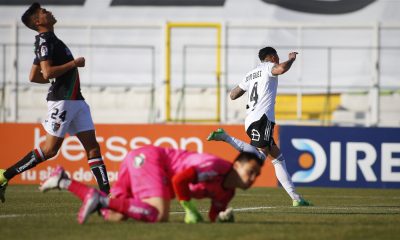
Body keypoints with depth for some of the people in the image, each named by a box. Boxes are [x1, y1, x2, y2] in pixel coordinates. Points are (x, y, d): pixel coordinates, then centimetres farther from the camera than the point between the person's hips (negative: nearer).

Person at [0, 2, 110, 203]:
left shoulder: (49, 40, 19)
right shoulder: (45, 40, -10)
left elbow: (33, 77, 21)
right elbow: (48, 72, -22)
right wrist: (74, 63, -14)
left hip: (76, 100, 9)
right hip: (62, 101, -9)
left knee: (92, 147, 0)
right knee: (50, 149, -7)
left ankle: (106, 193, -5)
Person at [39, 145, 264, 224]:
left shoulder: (227, 191, 9)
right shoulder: (218, 168, -21)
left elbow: (214, 216, 16)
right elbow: (180, 179, -32)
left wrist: (224, 217, -8)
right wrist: (190, 210, -22)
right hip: (148, 158, -10)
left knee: (114, 216, 6)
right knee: (159, 215, -28)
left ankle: (64, 181, 12)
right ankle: (102, 200, -23)